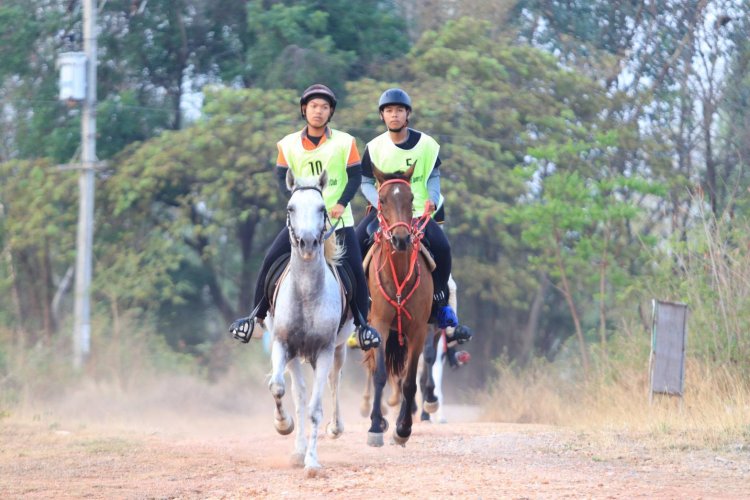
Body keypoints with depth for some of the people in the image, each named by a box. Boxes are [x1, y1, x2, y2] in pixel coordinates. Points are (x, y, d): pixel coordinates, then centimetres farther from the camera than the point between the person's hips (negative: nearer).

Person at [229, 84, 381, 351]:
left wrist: (341, 203, -18)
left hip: (338, 219, -1)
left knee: (355, 269, -12)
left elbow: (355, 176, -3)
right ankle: (256, 316, 1)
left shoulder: (344, 142, 0)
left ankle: (362, 324, 4)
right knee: (271, 260, -11)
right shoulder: (289, 144, 3)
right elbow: (282, 177, -1)